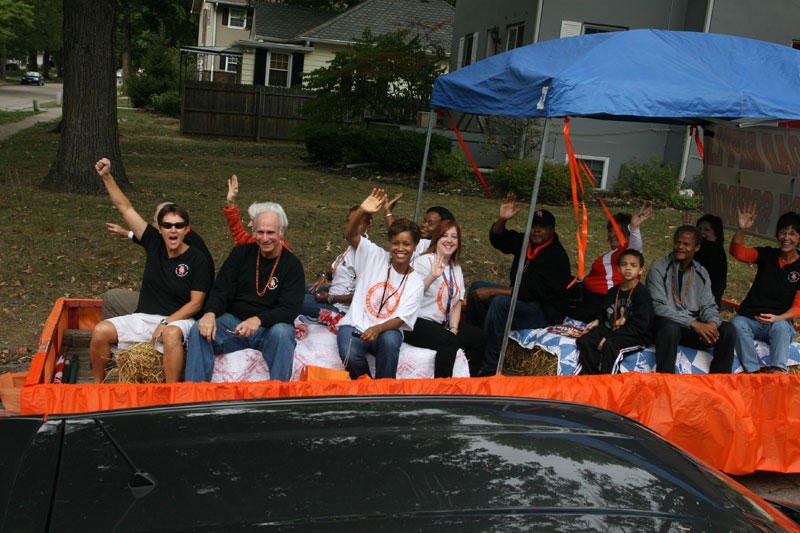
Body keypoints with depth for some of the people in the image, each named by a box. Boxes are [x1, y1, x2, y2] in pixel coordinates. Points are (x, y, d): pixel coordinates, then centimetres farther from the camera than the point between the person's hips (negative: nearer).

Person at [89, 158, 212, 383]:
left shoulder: (197, 259, -7)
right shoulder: (154, 244, 4)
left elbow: (196, 303, -9)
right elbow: (126, 209, 5)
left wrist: (166, 323, -19)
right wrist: (107, 177, -2)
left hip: (178, 320, -4)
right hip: (142, 317, 5)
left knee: (171, 334, -39)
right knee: (100, 331, -16)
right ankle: (98, 385, 4)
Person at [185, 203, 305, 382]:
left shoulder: (292, 265, -2)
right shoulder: (240, 253, 9)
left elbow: (290, 309, -12)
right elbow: (220, 290, 4)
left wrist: (259, 320, -30)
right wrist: (210, 313, -19)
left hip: (270, 327, -3)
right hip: (234, 322, 3)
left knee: (281, 334, -36)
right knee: (200, 330, -23)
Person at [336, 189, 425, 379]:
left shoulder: (415, 283, 1)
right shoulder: (375, 256, 2)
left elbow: (399, 319, -8)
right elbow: (349, 234, -12)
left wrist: (378, 328, -29)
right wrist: (362, 210, -31)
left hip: (387, 330, 0)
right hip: (355, 326, 0)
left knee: (390, 341, -36)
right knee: (350, 355, -32)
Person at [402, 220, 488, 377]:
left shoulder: (456, 268, 15)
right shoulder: (424, 261, -9)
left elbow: (457, 303, 14)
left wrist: (453, 329, 0)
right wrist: (432, 277, -34)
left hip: (442, 323, 8)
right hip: (418, 324, -8)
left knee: (479, 337, -4)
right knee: (449, 341, -31)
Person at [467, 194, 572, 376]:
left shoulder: (556, 256, -23)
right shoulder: (525, 242, 3)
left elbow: (530, 291, -29)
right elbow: (497, 239, 8)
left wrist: (492, 291, -28)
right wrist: (502, 219, -14)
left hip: (546, 311, -9)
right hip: (521, 297, 9)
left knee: (501, 302, -34)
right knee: (477, 287, -1)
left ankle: (489, 367, -29)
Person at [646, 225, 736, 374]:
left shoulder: (701, 273, 14)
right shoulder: (659, 268, -3)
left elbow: (708, 306, 10)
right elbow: (659, 307, -12)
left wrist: (712, 323, -16)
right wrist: (693, 323, -22)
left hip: (695, 326, 5)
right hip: (667, 323, -5)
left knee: (728, 330, -19)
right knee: (670, 328, -39)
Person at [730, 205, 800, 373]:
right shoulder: (767, 255, 6)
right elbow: (737, 252, -10)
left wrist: (777, 318, -22)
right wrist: (741, 230, -29)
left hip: (781, 321, -2)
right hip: (750, 318, 2)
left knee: (780, 327, -35)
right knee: (737, 324, -30)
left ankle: (778, 372, -48)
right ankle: (753, 371, -41)